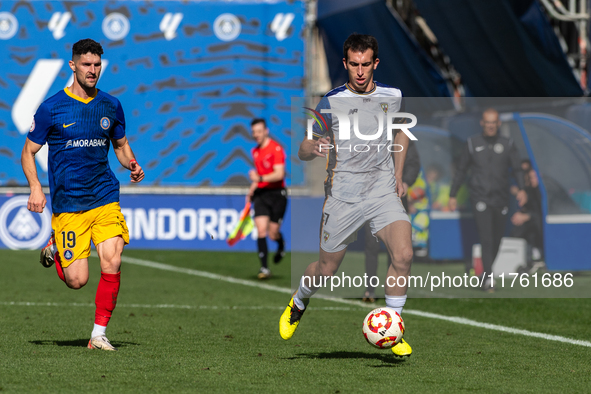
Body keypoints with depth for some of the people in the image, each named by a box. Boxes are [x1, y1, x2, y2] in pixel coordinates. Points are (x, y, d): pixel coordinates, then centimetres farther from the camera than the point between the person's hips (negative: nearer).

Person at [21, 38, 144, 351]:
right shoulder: (51, 108, -3)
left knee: (112, 263, -15)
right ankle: (53, 249, 29)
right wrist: (35, 188, -13)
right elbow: (28, 152, 3)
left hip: (105, 199, 3)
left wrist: (132, 165, 0)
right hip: (67, 204, -3)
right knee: (76, 280, -6)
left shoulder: (111, 106, 7)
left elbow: (121, 145, 21)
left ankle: (99, 334, -1)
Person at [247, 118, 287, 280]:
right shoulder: (255, 151, 12)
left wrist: (260, 178, -32)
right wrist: (251, 191, 21)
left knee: (273, 234, -3)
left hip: (277, 194, -5)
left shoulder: (276, 149, -12)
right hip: (261, 194, 5)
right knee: (261, 230, -11)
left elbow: (279, 174, -21)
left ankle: (281, 245, 35)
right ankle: (264, 268, -11)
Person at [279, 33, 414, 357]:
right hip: (343, 197, -2)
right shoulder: (332, 102, -5)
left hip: (384, 193, 2)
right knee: (326, 269, 7)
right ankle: (299, 302, 43)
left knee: (403, 254, -20)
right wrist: (313, 148, -28)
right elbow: (302, 151, -4)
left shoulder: (392, 96, 4)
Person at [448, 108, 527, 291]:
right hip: (480, 198, -2)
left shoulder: (507, 145, 5)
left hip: (500, 199, 2)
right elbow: (461, 170, 10)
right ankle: (488, 278, -23)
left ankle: (485, 275, 28)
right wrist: (453, 195, 8)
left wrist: (521, 189, -21)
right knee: (486, 238, -16)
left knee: (496, 240, 10)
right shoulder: (473, 144, 5)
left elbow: (517, 169, -3)